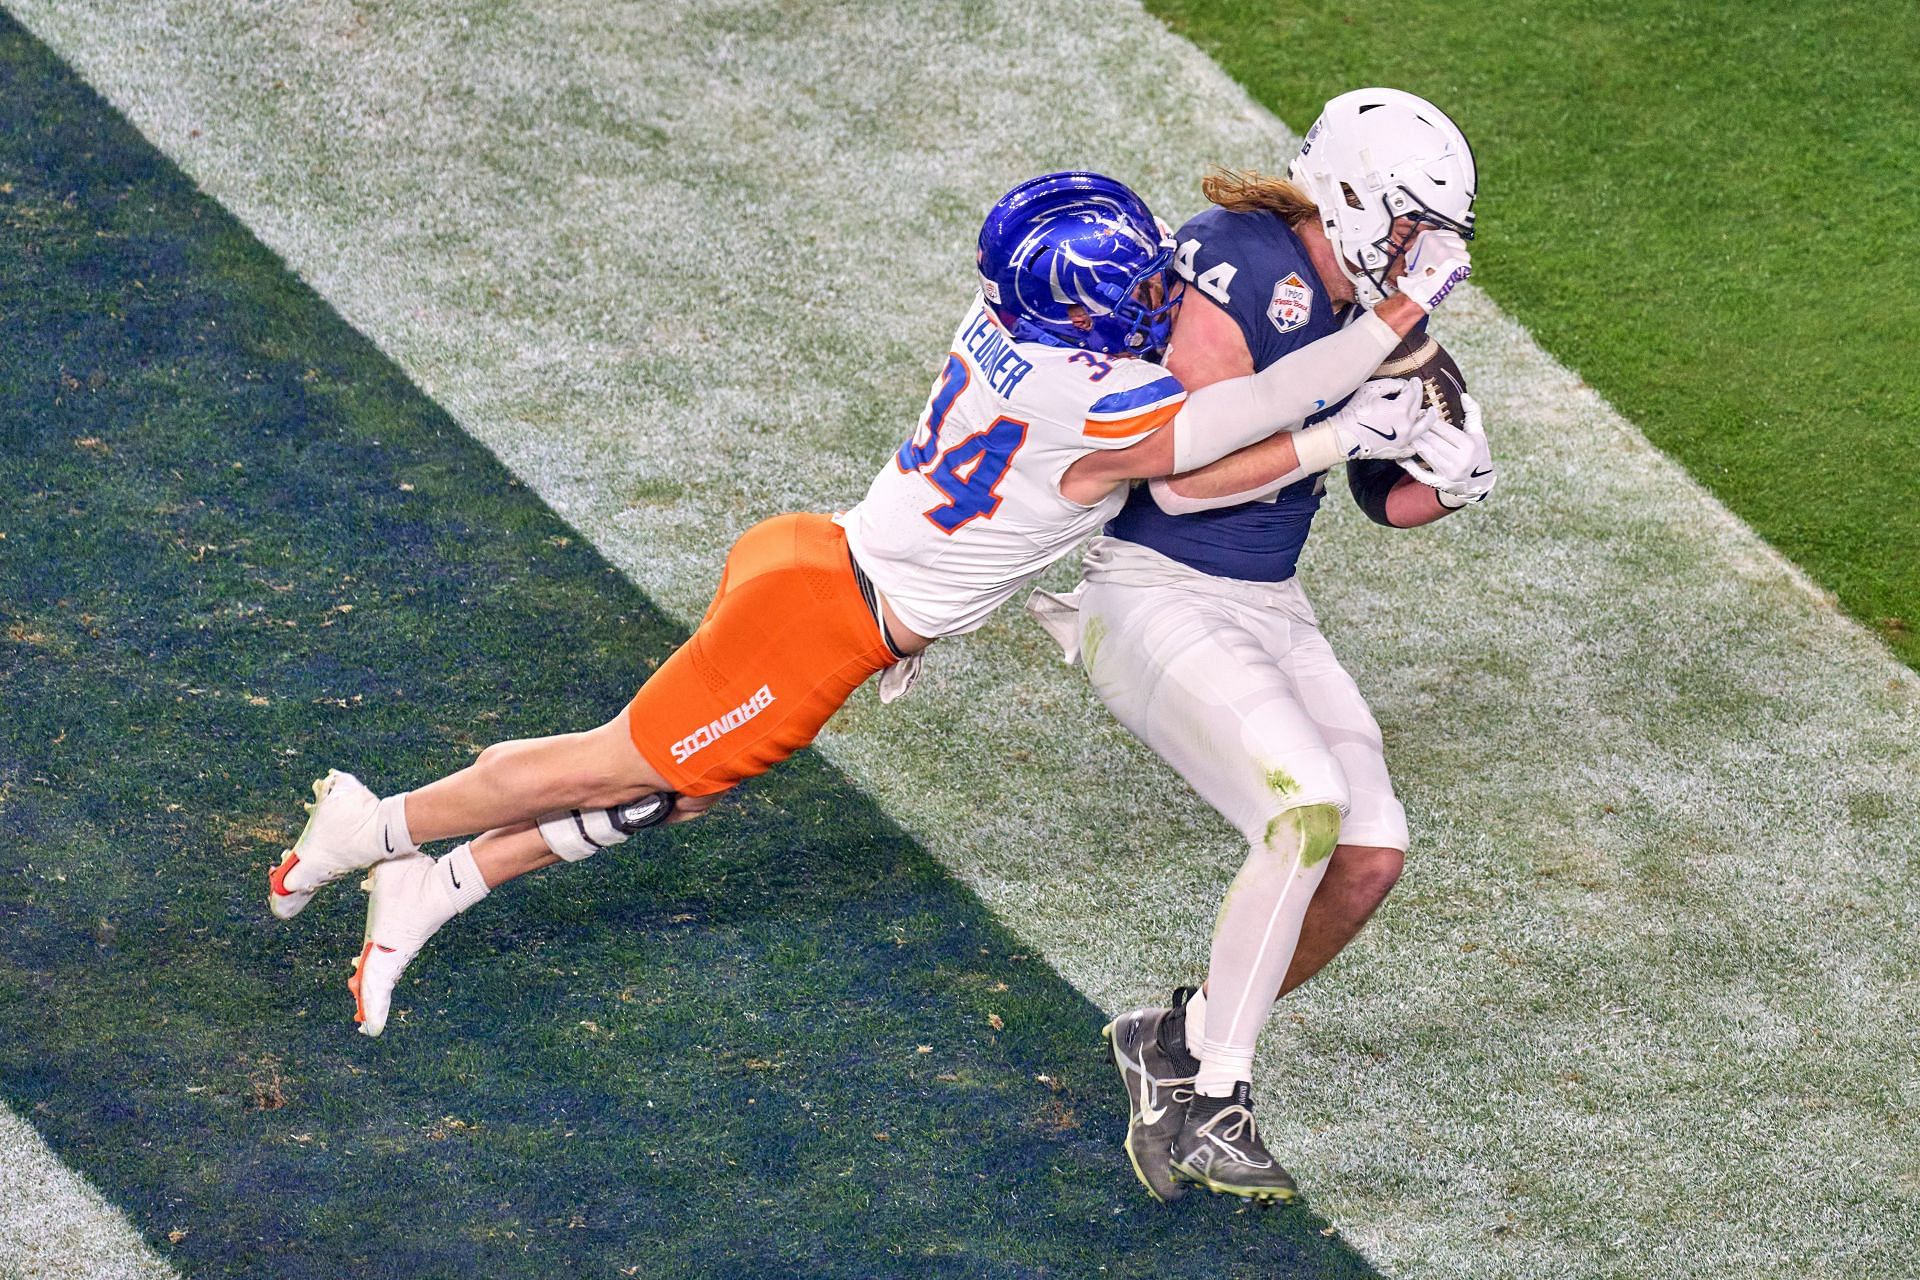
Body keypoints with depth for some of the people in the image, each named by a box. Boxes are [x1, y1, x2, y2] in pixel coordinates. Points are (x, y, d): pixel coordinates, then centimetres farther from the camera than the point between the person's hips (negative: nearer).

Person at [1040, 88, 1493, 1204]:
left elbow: (1388, 501, 15)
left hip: (1270, 607, 8)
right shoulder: (1238, 267, -18)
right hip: (1155, 597, -8)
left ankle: (1181, 1046, 13)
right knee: (1306, 812, -25)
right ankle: (1206, 1101, -12)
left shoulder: (1370, 310, 7)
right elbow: (1182, 477, -25)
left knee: (1372, 855, -4)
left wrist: (1451, 480, -6)